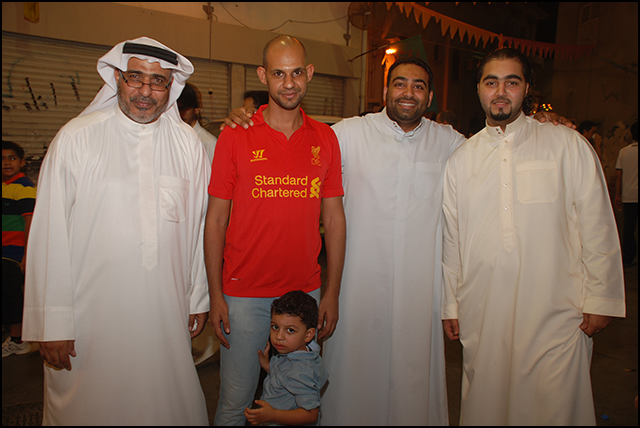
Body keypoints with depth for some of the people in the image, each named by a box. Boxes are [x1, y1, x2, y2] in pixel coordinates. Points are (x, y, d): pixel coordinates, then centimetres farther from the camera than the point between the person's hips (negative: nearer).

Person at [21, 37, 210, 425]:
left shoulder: (189, 143, 2)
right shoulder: (76, 139, -5)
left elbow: (199, 225, 6)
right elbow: (50, 234, -5)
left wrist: (199, 298, 8)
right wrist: (52, 323, -5)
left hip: (167, 314, 2)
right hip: (91, 318, -1)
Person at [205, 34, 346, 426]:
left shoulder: (325, 139, 3)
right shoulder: (235, 137, -4)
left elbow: (334, 219, 4)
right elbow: (216, 220, -2)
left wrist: (332, 293, 2)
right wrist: (215, 295, -5)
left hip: (306, 293, 3)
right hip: (244, 294, -2)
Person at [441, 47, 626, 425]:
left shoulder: (568, 145, 3)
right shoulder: (461, 159, 8)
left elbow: (598, 227, 3)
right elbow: (452, 238, 10)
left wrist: (600, 299, -1)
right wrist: (450, 304, 11)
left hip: (556, 314, -1)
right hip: (482, 319, 2)